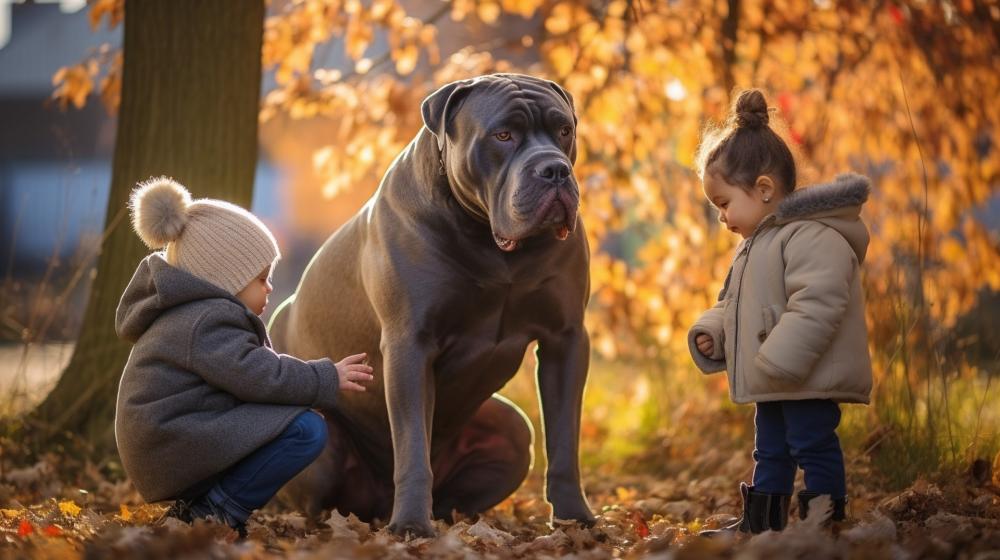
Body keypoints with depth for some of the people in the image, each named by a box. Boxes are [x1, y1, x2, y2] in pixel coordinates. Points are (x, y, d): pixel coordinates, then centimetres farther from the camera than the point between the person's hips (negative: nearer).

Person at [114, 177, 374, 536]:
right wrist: (327, 379, -10)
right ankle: (217, 510, -12)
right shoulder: (206, 324, -17)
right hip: (177, 450, -11)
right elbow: (262, 378, -22)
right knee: (307, 430, -18)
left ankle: (197, 506, 12)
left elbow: (254, 370, 20)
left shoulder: (188, 314, 18)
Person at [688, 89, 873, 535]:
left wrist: (778, 362, -30)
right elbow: (733, 305, 26)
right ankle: (760, 524, 25)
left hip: (808, 380, -11)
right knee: (770, 452, 17)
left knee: (813, 447, -6)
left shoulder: (814, 238, -19)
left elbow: (816, 304, -28)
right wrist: (710, 332, 7)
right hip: (774, 384, 11)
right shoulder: (756, 245, 17)